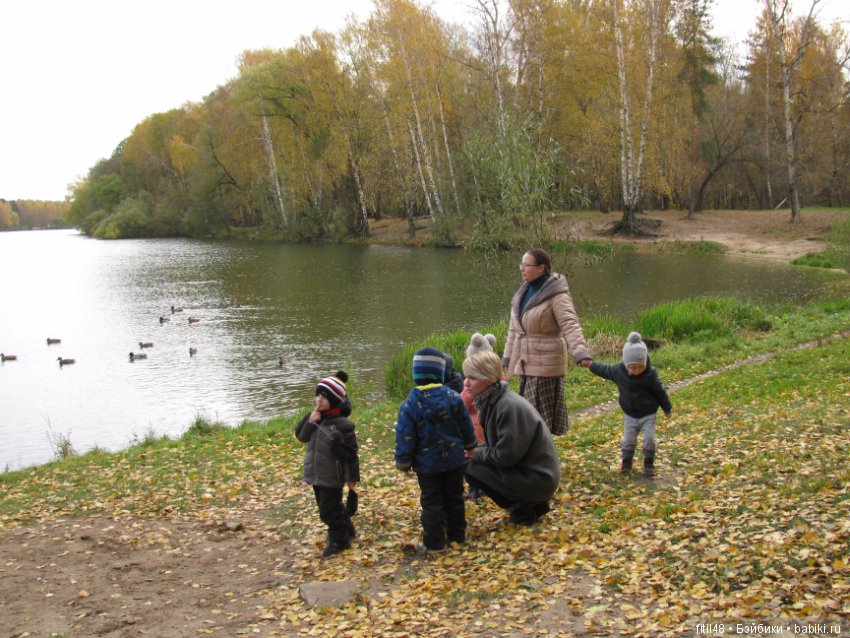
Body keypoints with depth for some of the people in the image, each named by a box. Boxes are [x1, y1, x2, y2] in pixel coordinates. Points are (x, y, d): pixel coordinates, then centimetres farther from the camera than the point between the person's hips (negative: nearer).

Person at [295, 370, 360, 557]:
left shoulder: (342, 424, -18)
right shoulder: (315, 417, 3)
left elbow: (351, 453, -14)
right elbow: (301, 436, 3)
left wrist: (353, 477, -11)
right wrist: (309, 421, -15)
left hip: (332, 477, -8)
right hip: (317, 474, 8)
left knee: (329, 510, 0)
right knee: (326, 505, 20)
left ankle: (339, 540, 18)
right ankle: (346, 530, 39)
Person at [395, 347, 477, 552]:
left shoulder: (409, 405, -14)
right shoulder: (453, 398, -7)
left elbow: (405, 437, -11)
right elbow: (466, 427, 4)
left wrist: (404, 463, 1)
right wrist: (469, 445, 22)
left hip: (426, 463, -3)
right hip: (454, 459, 3)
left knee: (431, 502, 6)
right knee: (454, 497, 16)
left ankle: (434, 542, 9)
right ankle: (457, 534, 25)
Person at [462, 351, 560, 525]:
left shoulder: (508, 406, -23)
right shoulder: (493, 400, 5)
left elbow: (506, 455, -22)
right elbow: (498, 445, 13)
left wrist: (474, 453, -9)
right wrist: (473, 450, -3)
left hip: (537, 479, -9)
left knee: (469, 466, -10)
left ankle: (521, 509, -1)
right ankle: (533, 503, 14)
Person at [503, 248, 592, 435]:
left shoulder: (557, 295, -13)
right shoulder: (524, 292, 13)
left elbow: (570, 325, -24)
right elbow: (514, 329, 19)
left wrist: (581, 353, -39)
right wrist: (508, 358, 18)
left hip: (545, 363, -8)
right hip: (525, 363, 8)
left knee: (540, 414, -4)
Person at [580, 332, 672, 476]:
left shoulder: (650, 374, -20)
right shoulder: (618, 370, -13)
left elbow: (660, 392, -9)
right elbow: (605, 370, 9)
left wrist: (667, 409, 1)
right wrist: (591, 365, 13)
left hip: (648, 414, -2)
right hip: (629, 415, 2)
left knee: (649, 439, -5)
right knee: (628, 440, 6)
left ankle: (649, 464, 13)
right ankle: (626, 462, 23)